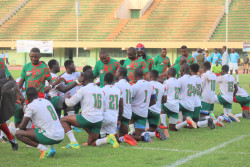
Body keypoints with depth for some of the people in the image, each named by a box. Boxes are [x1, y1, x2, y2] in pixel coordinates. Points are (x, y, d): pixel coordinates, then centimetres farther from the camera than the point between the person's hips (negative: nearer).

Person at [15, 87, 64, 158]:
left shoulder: (31, 106, -5)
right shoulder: (47, 101, 17)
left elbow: (22, 126, -5)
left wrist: (20, 127, 19)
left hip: (51, 137, -8)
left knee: (19, 133, -4)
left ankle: (44, 149, -12)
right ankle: (51, 147, 13)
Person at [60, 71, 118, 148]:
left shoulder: (83, 89, -4)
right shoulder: (100, 90, 16)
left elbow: (71, 103, -2)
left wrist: (66, 99, 22)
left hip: (87, 119, -6)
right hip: (99, 120, 6)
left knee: (63, 120, 8)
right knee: (91, 143, 18)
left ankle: (73, 142, -7)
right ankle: (108, 139, -9)